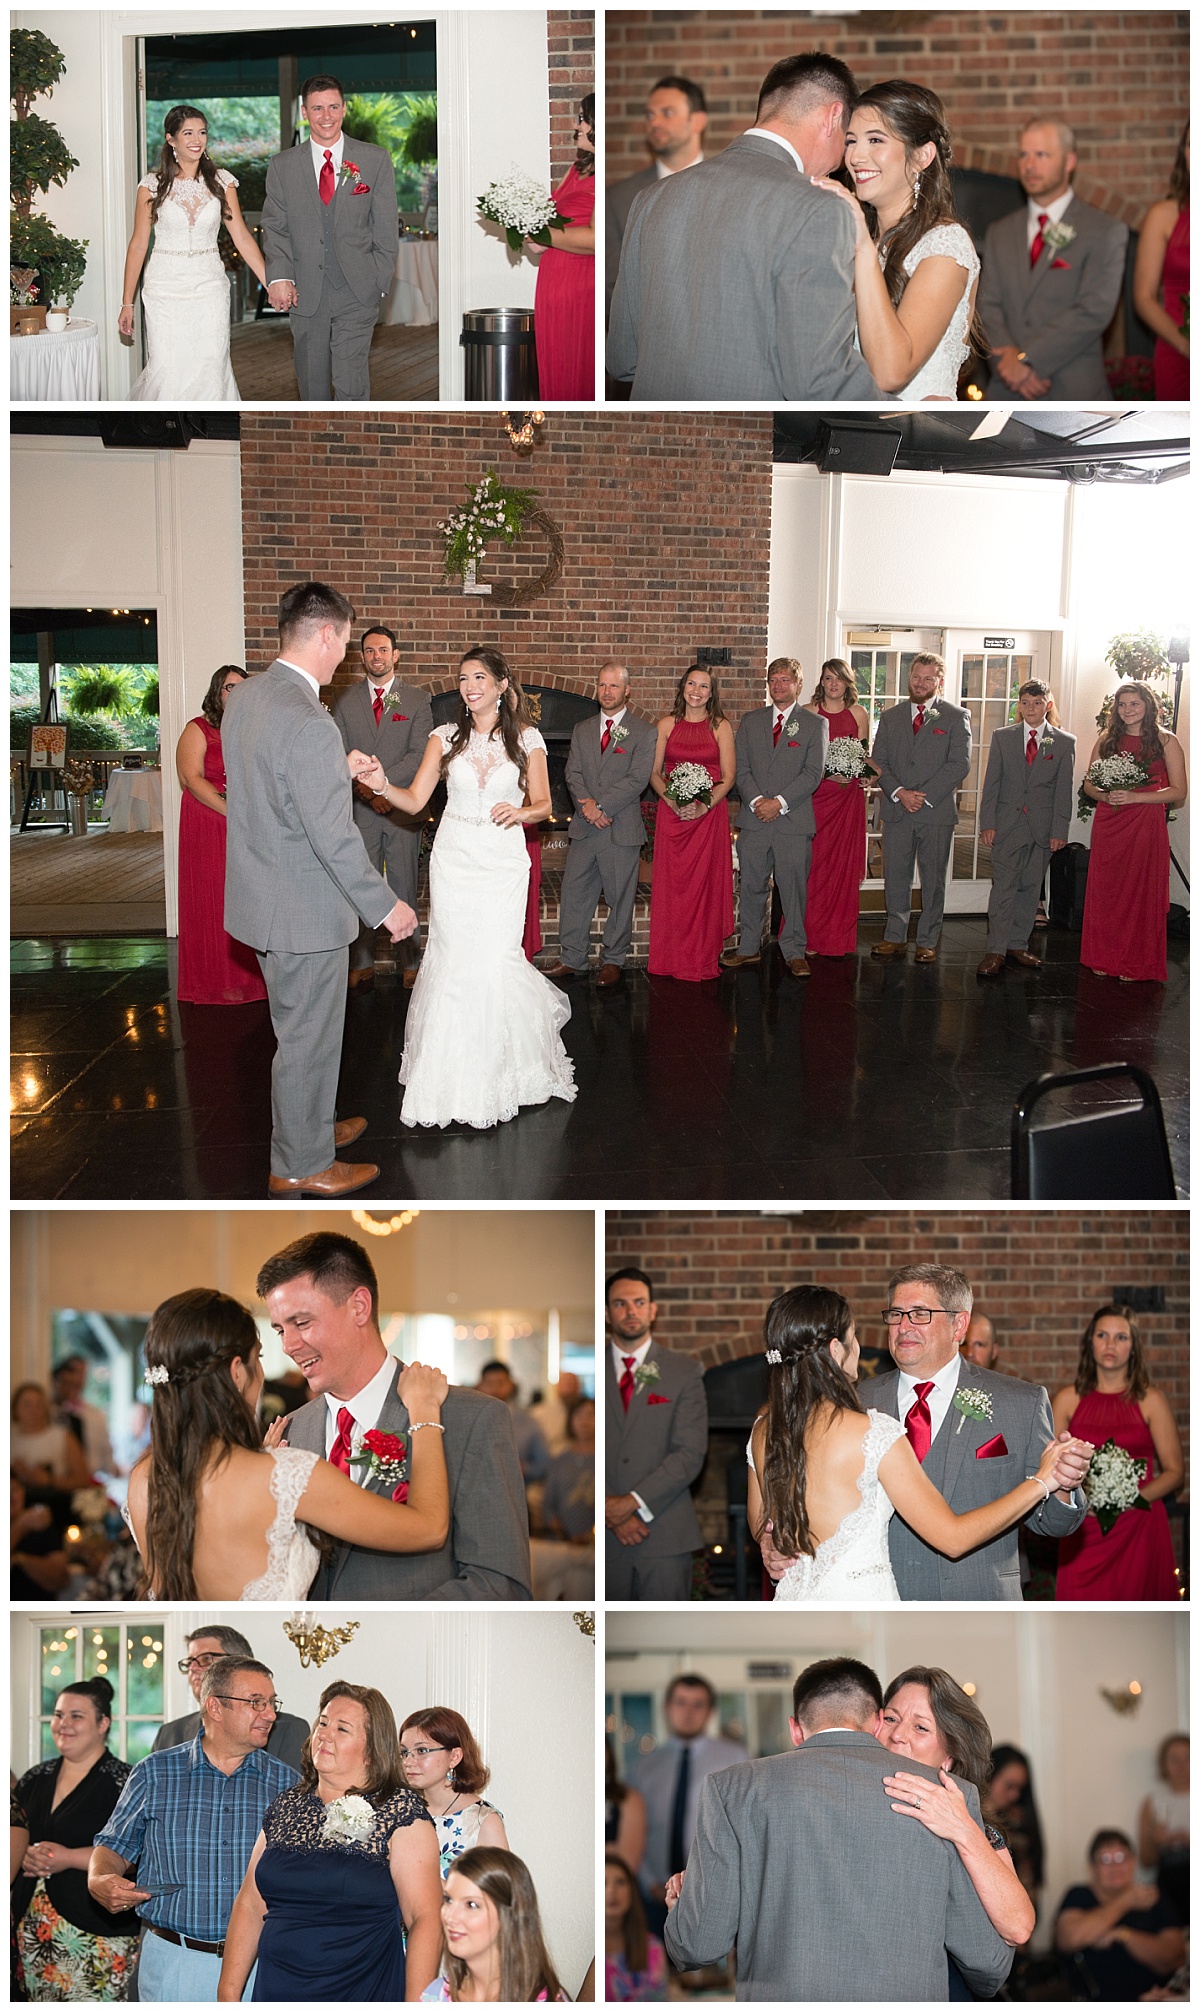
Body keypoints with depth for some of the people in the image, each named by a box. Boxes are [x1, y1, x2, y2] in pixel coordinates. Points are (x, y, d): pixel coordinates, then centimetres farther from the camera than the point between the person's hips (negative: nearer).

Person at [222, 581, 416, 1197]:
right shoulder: (309, 724, -26)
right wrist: (385, 906, -16)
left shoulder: (242, 697, 3)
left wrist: (341, 771, 23)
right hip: (304, 909, -9)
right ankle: (300, 1165, 21)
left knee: (300, 1026, 25)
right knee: (308, 1037, 6)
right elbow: (334, 838, -25)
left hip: (263, 893, 9)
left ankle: (308, 1124, 42)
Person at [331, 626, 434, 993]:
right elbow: (340, 754, 2)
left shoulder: (417, 700, 5)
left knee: (405, 888, 4)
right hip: (359, 811, 1)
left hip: (402, 809, -1)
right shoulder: (344, 699, 8)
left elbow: (419, 755, -5)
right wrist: (365, 790, -14)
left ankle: (411, 962, 12)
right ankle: (362, 964, 11)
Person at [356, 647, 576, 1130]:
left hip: (503, 861, -1)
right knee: (454, 960, 1)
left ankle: (491, 1082, 15)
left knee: (494, 959, -7)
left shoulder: (527, 740, 1)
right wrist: (382, 785, -22)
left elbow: (543, 805, 6)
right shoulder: (445, 738, 4)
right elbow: (415, 800, -3)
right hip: (454, 858, 1)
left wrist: (520, 811, -16)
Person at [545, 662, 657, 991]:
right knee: (574, 894, 6)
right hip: (584, 828, 4)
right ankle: (572, 959, 15)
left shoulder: (644, 732, -1)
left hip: (622, 829, -4)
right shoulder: (582, 730, 14)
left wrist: (601, 806, -16)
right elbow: (573, 773, 6)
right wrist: (587, 805, -13)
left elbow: (637, 780, -11)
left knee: (620, 898, 4)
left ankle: (613, 961, 16)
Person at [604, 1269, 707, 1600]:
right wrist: (609, 1512, -10)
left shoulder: (684, 1371, 5)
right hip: (603, 1536, 1)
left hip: (665, 1534, 0)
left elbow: (691, 1453, -4)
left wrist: (634, 1501, -12)